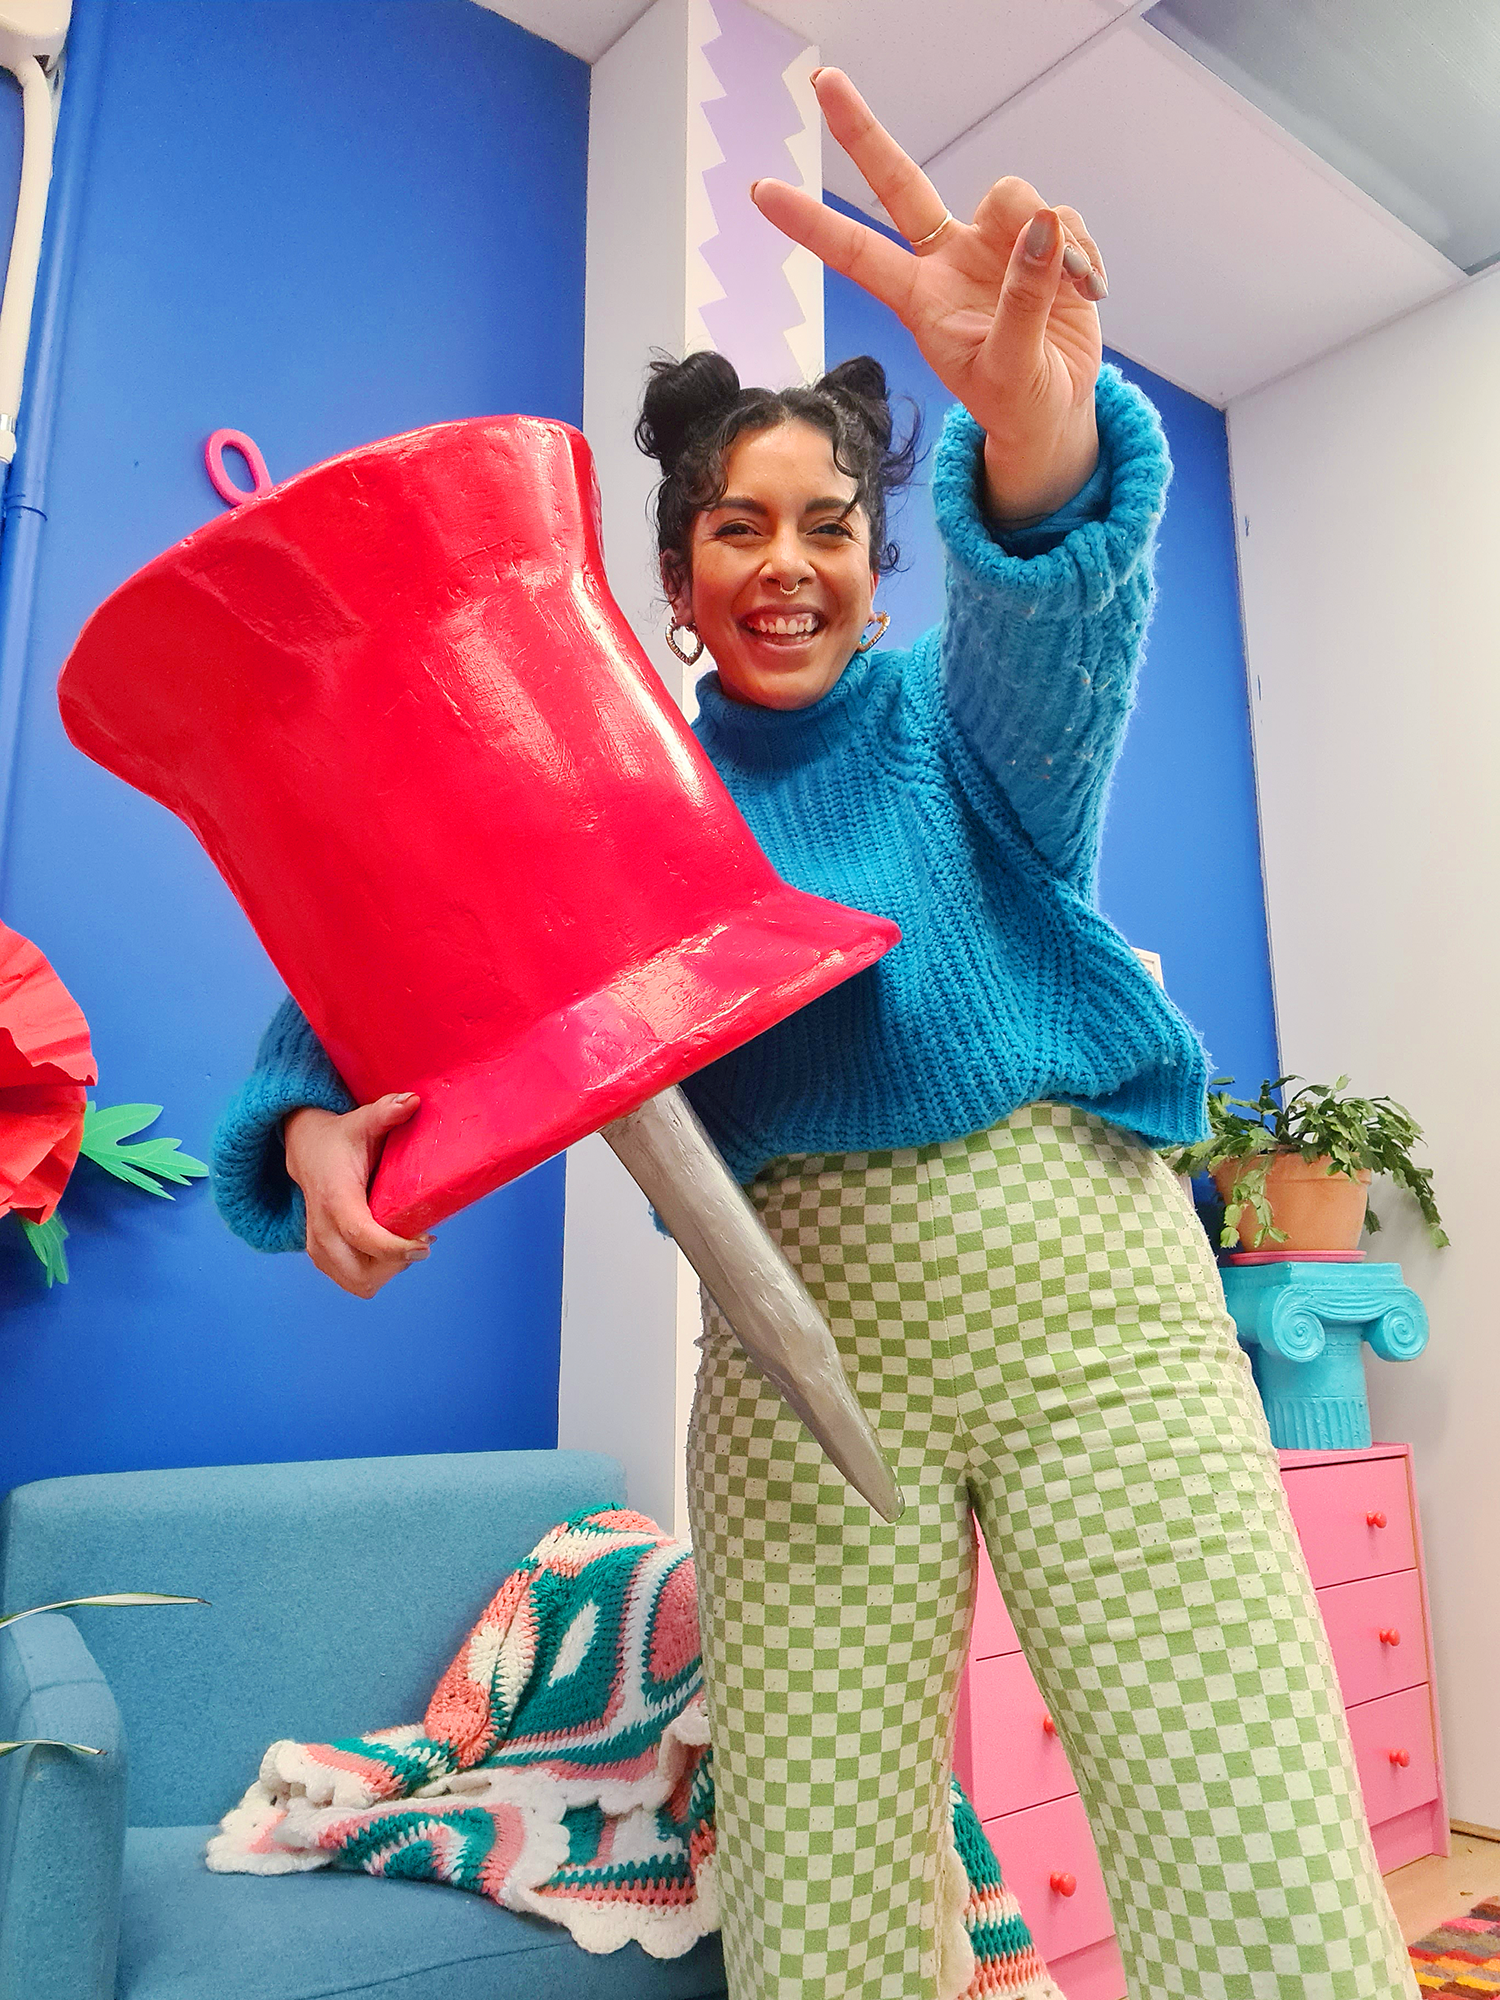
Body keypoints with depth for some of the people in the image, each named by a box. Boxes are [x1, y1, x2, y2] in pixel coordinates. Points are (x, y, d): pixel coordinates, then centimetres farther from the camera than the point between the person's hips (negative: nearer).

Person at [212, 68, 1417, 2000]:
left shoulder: (950, 719, 11)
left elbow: (1056, 646, -13)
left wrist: (1040, 445, -35)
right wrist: (317, 1121, -19)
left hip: (1090, 1280, 0)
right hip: (801, 1332, 1)